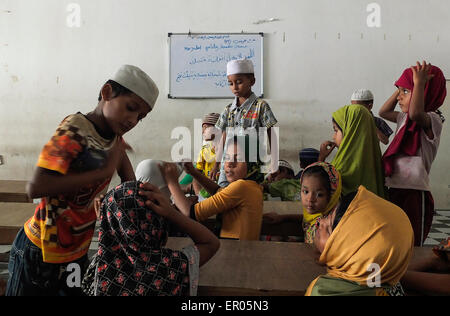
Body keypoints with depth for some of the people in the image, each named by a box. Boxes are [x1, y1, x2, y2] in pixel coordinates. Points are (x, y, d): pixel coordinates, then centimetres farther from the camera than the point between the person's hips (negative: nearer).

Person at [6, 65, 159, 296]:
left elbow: (122, 156, 18)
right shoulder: (75, 130, -24)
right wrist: (104, 171, -31)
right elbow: (35, 188, -33)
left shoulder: (114, 133, -2)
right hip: (41, 253, -7)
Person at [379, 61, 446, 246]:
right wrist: (401, 89, 16)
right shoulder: (405, 118, 13)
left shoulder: (432, 120, -13)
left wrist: (419, 82, -24)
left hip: (415, 192, -8)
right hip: (395, 189, 8)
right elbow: (384, 112, 26)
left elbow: (416, 113, -35)